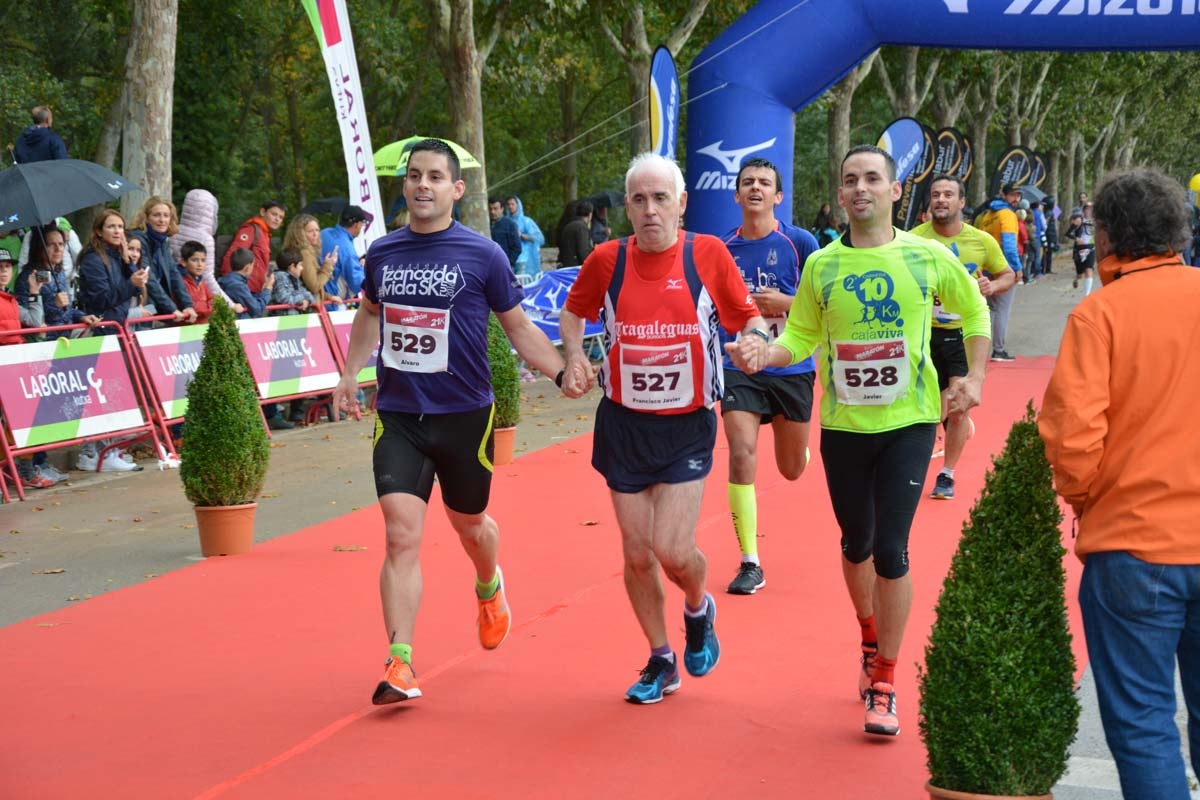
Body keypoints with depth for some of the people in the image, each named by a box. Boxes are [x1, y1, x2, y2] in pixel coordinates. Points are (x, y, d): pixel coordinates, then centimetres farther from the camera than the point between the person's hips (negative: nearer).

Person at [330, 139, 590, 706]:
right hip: (397, 417, 1)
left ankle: (489, 587, 53)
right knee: (402, 536, -12)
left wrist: (562, 372, -13)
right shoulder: (382, 252, 3)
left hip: (464, 416, -1)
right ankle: (399, 663, -11)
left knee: (468, 524, 18)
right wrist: (350, 374, 16)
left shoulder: (482, 255, -7)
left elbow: (519, 327, 1)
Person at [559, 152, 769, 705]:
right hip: (624, 425, 2)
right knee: (637, 552, 6)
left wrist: (756, 339, -20)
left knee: (672, 550, -11)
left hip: (687, 427, -2)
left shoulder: (708, 254, -10)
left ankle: (698, 609, 25)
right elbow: (572, 312, 13)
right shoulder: (607, 259, -6)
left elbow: (748, 315, 2)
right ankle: (661, 661, 27)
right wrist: (574, 355, -6)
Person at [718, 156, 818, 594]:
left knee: (792, 469, 13)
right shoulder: (721, 249, 1)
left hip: (792, 369, -1)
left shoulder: (799, 242, -7)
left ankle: (799, 446, 54)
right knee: (742, 457, -16)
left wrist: (784, 303, -19)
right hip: (740, 368, 1)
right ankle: (750, 563, -8)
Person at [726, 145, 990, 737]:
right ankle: (871, 638, 43)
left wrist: (973, 379, 0)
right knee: (856, 544, 15)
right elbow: (801, 336, 4)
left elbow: (975, 314, 11)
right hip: (843, 425, 2)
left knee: (891, 549, -9)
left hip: (908, 422, -2)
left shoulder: (928, 258, -3)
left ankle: (884, 683, 4)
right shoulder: (821, 265, 1)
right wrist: (763, 353, -17)